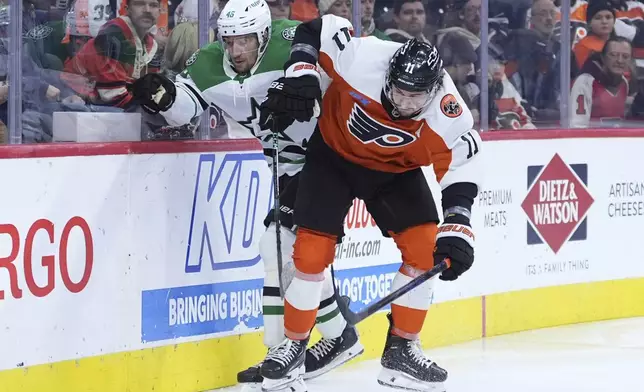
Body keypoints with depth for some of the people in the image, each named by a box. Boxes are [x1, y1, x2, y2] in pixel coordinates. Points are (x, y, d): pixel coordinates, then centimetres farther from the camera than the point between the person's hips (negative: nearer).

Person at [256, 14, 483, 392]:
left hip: (395, 168, 2)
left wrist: (457, 228, -31)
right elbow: (314, 30, -19)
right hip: (334, 152, -2)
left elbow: (461, 170, -23)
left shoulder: (448, 116, -30)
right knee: (312, 251, -10)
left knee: (424, 247, -9)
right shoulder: (361, 58, -35)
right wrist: (300, 73, -30)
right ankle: (293, 346, 9)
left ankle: (402, 351, 6)